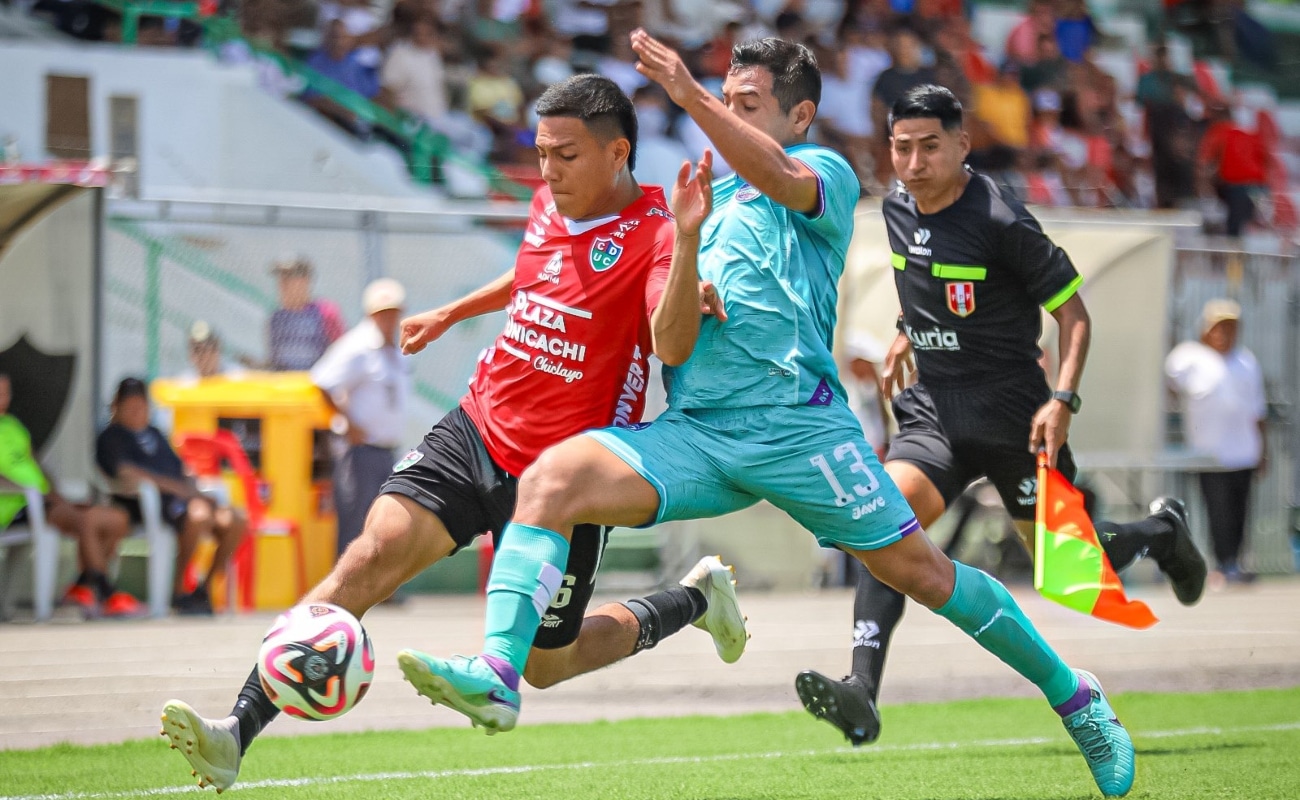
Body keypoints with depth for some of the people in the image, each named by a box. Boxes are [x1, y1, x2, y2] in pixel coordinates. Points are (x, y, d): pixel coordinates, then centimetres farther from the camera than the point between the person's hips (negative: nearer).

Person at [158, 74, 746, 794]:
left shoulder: (654, 236, -16)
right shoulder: (549, 206, 6)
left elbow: (670, 344, -34)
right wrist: (450, 314, 38)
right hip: (475, 431, 5)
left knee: (545, 663, 9)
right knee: (369, 557, -18)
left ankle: (694, 600, 36)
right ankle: (236, 734, -26)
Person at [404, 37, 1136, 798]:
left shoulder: (827, 173, 6)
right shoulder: (711, 200, 21)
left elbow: (779, 177, -22)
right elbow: (676, 347, 10)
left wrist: (691, 97, -31)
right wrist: (686, 238, -6)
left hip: (797, 423, -4)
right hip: (696, 431, 5)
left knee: (920, 571, 0)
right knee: (551, 478, -19)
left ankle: (1074, 696, 20)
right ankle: (498, 675, -31)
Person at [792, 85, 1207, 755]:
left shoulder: (1001, 222, -17)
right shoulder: (896, 208, 3)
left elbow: (1073, 314, -11)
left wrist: (1063, 400, -22)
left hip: (1010, 410, -5)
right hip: (932, 409, 5)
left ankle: (1162, 531, 40)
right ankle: (860, 698, -31)